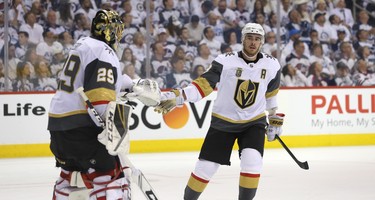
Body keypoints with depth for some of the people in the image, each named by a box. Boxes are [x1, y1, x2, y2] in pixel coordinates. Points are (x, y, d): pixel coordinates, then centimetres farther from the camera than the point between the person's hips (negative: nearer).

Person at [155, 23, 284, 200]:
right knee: (205, 167, -2)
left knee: (252, 162, -22)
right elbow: (204, 84, -21)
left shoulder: (271, 65, -5)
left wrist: (274, 118, 20)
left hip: (254, 121, 1)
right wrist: (177, 97, -34)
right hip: (223, 121, -1)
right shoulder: (226, 61, -16)